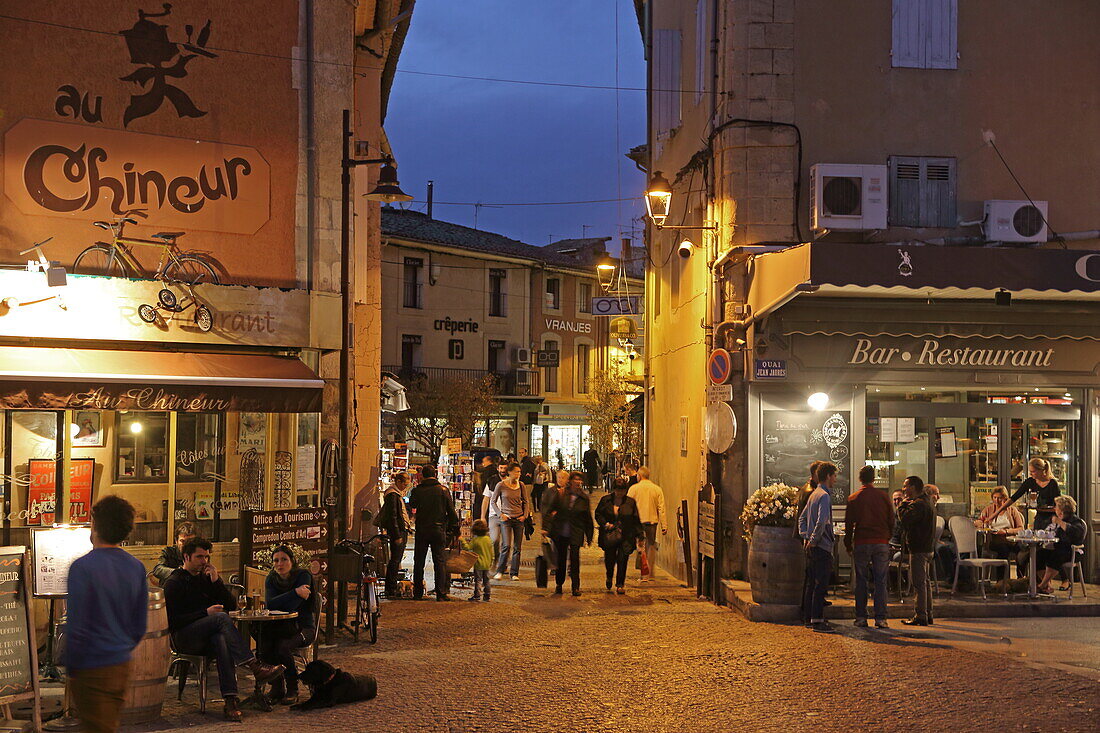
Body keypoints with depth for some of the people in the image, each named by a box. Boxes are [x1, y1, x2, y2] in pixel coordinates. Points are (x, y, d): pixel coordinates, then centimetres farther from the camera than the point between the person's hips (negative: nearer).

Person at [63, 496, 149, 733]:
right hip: (122, 666, 6)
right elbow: (140, 626, 9)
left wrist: (69, 664, -4)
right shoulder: (137, 567, 3)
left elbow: (77, 627, -16)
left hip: (92, 669, -6)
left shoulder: (82, 567, -16)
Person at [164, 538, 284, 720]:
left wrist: (216, 581, 2)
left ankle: (230, 699, -49)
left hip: (208, 637, 4)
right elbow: (173, 620, -8)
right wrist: (206, 613, -15)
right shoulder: (174, 583, 3)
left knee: (221, 640, -35)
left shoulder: (206, 578, 21)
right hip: (184, 638, -4)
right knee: (222, 618, -32)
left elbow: (231, 606, 15)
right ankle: (255, 666, -41)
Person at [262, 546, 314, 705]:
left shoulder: (303, 576, -10)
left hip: (302, 627, -4)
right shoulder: (271, 579, 5)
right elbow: (270, 604, -15)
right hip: (279, 626, 4)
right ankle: (277, 687, -5)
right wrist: (295, 593, -22)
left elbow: (290, 608, -19)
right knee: (264, 645, -26)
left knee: (282, 646, -32)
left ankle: (292, 690, -11)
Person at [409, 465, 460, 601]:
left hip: (421, 530, 1)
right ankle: (441, 593, 0)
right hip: (439, 530, -1)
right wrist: (455, 530, 5)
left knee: (418, 562, 9)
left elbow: (412, 506, 15)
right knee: (440, 562, 3)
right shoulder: (443, 490, -3)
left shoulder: (417, 490, -2)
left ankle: (418, 593, 11)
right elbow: (452, 512, -2)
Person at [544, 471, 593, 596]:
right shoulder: (561, 494, 0)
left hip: (576, 534, -1)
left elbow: (588, 518, 6)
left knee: (574, 559, -7)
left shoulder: (584, 497, 2)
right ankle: (559, 585, 23)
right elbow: (551, 508, 12)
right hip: (560, 532, 1)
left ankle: (576, 587, 0)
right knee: (560, 559, 9)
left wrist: (589, 536, 7)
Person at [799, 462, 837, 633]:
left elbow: (802, 518, 22)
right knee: (821, 585, -8)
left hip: (812, 547, 10)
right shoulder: (824, 496, -14)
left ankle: (811, 617, 20)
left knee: (813, 583, 14)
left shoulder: (814, 494, 15)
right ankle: (817, 620, -8)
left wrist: (805, 537, 14)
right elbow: (822, 522, -26)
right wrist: (813, 540, -16)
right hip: (822, 547, -10)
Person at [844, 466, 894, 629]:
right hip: (881, 543, 0)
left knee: (861, 581, 6)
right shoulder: (883, 496, 2)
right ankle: (880, 618, -1)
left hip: (861, 543, 0)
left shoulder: (853, 498, 0)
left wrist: (848, 545, 12)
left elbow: (849, 523, 3)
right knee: (880, 581, 2)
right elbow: (891, 521, 6)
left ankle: (861, 617, 6)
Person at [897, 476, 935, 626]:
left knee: (919, 583, -8)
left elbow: (904, 518, -26)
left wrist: (903, 505, -9)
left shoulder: (918, 504, -16)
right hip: (927, 548, 11)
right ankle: (928, 615, 20)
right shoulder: (927, 503, 18)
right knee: (926, 582, 14)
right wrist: (906, 504, 10)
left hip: (918, 550, -11)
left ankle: (920, 616, -7)